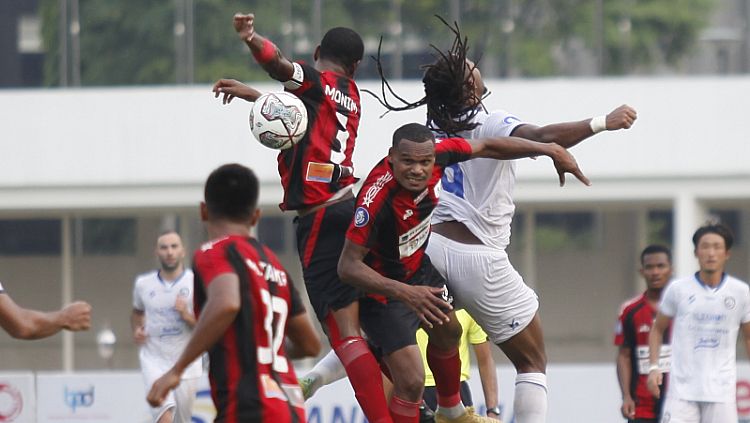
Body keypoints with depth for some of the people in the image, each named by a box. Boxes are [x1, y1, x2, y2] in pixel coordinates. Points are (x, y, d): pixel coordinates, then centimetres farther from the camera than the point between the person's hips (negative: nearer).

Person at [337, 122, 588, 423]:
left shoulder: (437, 155, -22)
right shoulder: (377, 198, -40)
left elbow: (487, 147, -4)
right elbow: (348, 266, -37)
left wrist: (551, 150, 0)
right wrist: (405, 293, -47)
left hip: (418, 265, 8)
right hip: (382, 287, -8)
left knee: (448, 333, 31)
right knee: (411, 382, -16)